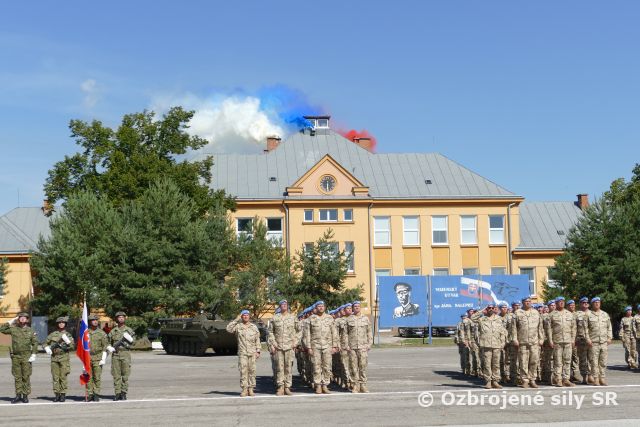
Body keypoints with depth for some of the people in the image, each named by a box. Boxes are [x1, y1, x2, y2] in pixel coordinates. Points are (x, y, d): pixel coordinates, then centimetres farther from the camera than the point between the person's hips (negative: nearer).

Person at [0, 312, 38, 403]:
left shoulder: (30, 331, 5)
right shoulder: (13, 329, 7)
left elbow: (35, 343, 4)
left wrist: (33, 355, -6)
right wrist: (10, 322, 2)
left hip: (26, 357, -2)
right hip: (15, 356, 2)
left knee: (26, 377, 0)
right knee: (17, 377, 5)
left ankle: (25, 395, 6)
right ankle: (18, 395, 11)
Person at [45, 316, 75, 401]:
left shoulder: (67, 335, 7)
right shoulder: (53, 334, 11)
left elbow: (72, 346, -1)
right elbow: (46, 343, 18)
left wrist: (67, 340, -16)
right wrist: (47, 349, -1)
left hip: (64, 357, -2)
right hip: (54, 357, 2)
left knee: (63, 377, -4)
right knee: (55, 377, 2)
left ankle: (63, 394, 1)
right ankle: (57, 394, 8)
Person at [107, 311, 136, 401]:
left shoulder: (128, 330, 8)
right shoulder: (113, 331, 11)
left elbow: (133, 341, 6)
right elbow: (108, 342, 15)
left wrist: (129, 338, -14)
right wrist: (109, 347, -4)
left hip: (125, 354, -1)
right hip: (115, 354, 1)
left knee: (125, 375, -2)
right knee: (116, 375, 0)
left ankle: (124, 393, 3)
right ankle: (117, 393, 4)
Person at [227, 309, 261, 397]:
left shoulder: (254, 327, 10)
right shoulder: (238, 326, 5)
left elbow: (257, 340, 11)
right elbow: (229, 329, -13)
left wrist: (258, 351, 3)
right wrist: (236, 320, -10)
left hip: (252, 353, 2)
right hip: (242, 353, -2)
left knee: (252, 370, 1)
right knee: (243, 371, -7)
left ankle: (251, 389, 6)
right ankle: (244, 389, -4)